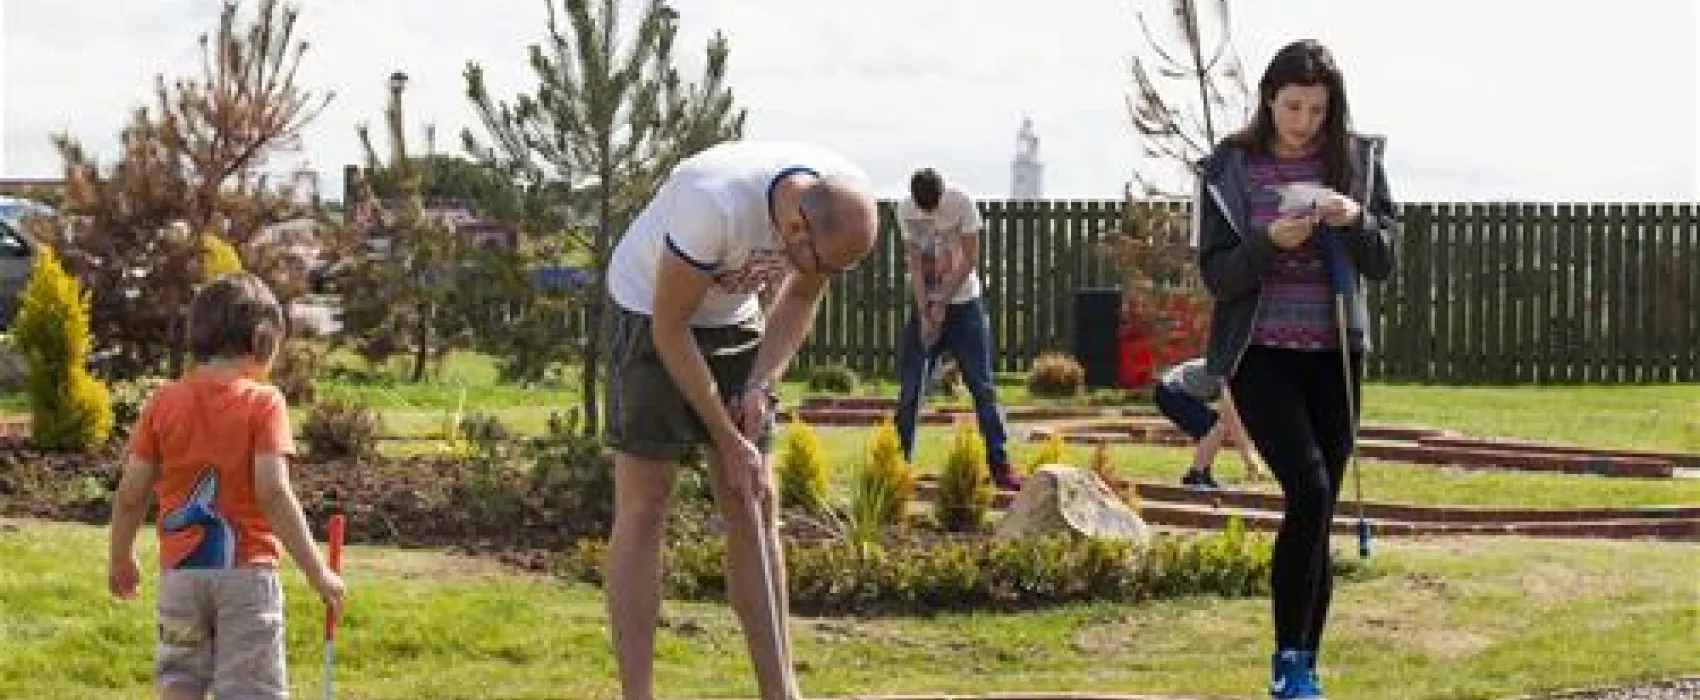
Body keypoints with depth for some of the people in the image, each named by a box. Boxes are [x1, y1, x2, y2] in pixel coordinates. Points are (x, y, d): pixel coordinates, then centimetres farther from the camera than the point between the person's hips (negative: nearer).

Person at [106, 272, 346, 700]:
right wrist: (316, 571, -14)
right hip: (246, 572, -3)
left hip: (181, 571, 3)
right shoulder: (263, 403, -9)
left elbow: (130, 493, 2)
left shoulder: (163, 403, 2)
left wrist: (120, 560, 19)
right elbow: (273, 491, -18)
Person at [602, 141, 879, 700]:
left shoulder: (843, 204, -20)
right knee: (643, 508, -9)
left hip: (734, 318, 6)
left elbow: (800, 298, 1)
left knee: (755, 505, 3)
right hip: (650, 313, -6)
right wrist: (729, 441, -22)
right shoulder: (717, 202, -38)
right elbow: (670, 328, -26)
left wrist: (760, 385, -13)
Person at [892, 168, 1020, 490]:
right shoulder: (905, 211, -8)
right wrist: (924, 314, -14)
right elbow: (915, 264, -7)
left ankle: (999, 465, -1)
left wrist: (942, 303, -15)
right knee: (910, 389, -1)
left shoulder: (962, 203, -15)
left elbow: (970, 259, -13)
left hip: (963, 303, -2)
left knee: (982, 387, -3)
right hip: (926, 306, 2)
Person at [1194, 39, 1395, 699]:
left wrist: (1356, 220, -19)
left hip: (1334, 354, 3)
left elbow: (1382, 264, 1)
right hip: (1260, 353, -3)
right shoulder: (1229, 168, -4)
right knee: (1309, 490, -20)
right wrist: (1271, 240, -24)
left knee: (1320, 509, 3)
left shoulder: (1357, 160, 1)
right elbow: (1216, 275, -6)